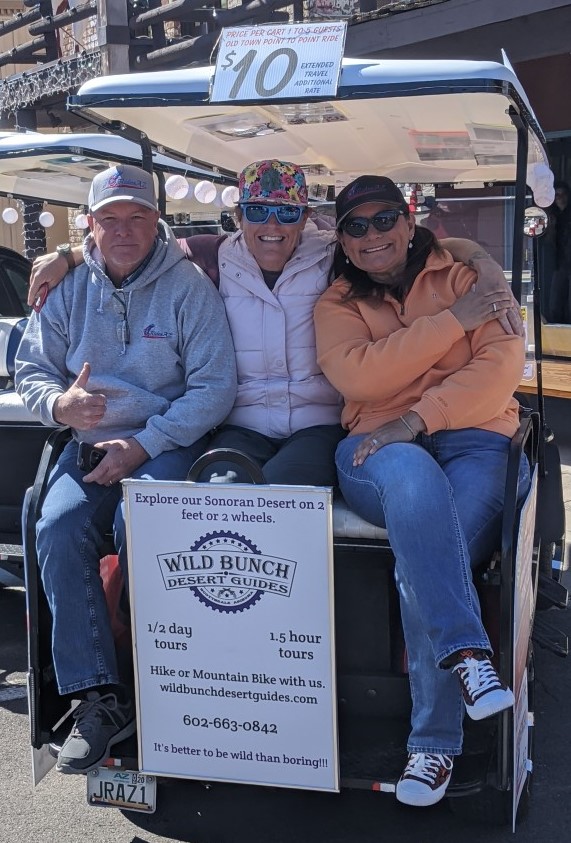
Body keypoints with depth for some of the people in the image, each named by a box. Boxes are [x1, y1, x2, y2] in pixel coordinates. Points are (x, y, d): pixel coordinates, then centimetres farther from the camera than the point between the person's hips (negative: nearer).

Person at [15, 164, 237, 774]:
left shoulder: (187, 287, -4)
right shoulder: (68, 288, 8)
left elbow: (215, 388, -9)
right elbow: (31, 372, 12)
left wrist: (143, 445, -18)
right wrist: (60, 405, -13)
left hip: (168, 441, -4)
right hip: (91, 441, 4)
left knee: (134, 525, -32)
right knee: (58, 529, -24)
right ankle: (98, 696, -16)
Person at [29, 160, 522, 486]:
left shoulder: (333, 257, 4)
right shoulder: (220, 259, 10)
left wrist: (484, 265, -14)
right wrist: (67, 256, 10)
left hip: (318, 424, -1)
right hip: (241, 426, 1)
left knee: (275, 492, -32)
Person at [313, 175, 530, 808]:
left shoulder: (465, 276, 13)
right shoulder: (335, 304, 16)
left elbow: (502, 364, -3)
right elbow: (358, 377, -6)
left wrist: (418, 418, -16)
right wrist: (455, 320, -7)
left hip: (475, 438, 0)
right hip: (379, 449, 1)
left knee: (424, 556, -29)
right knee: (414, 477, -38)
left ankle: (435, 739, -15)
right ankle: (465, 651, -35)